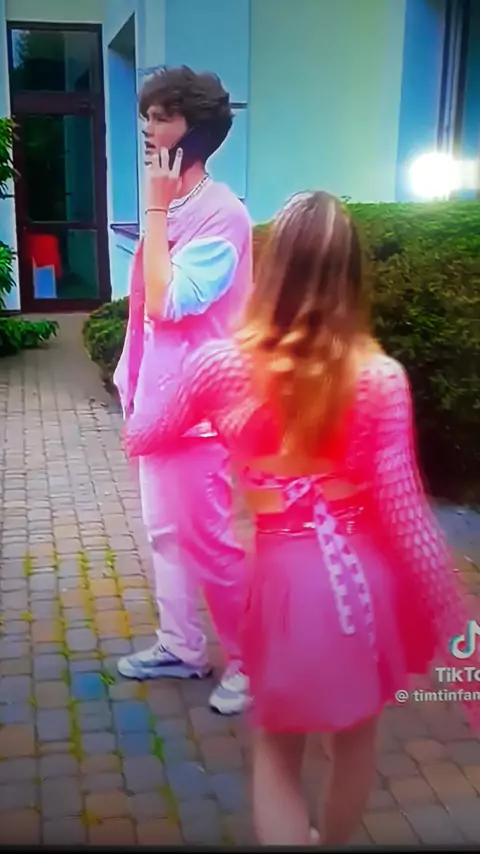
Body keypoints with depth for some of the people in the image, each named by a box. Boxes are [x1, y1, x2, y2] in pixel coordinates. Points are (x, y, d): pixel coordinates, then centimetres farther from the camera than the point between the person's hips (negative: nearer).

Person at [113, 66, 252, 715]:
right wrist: (133, 382, 17)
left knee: (210, 543, 2)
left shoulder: (222, 214, -17)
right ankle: (181, 648, 34)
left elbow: (167, 303, -24)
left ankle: (247, 660, 22)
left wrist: (155, 210, -17)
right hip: (158, 399, 9)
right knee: (166, 533, 17)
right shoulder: (171, 208, 8)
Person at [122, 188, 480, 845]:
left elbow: (140, 440, 6)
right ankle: (335, 841, 51)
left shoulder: (221, 364, -10)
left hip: (286, 574, -1)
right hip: (365, 571, 2)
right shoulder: (381, 377, -12)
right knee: (356, 736, 28)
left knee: (277, 752, 21)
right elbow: (408, 517, -12)